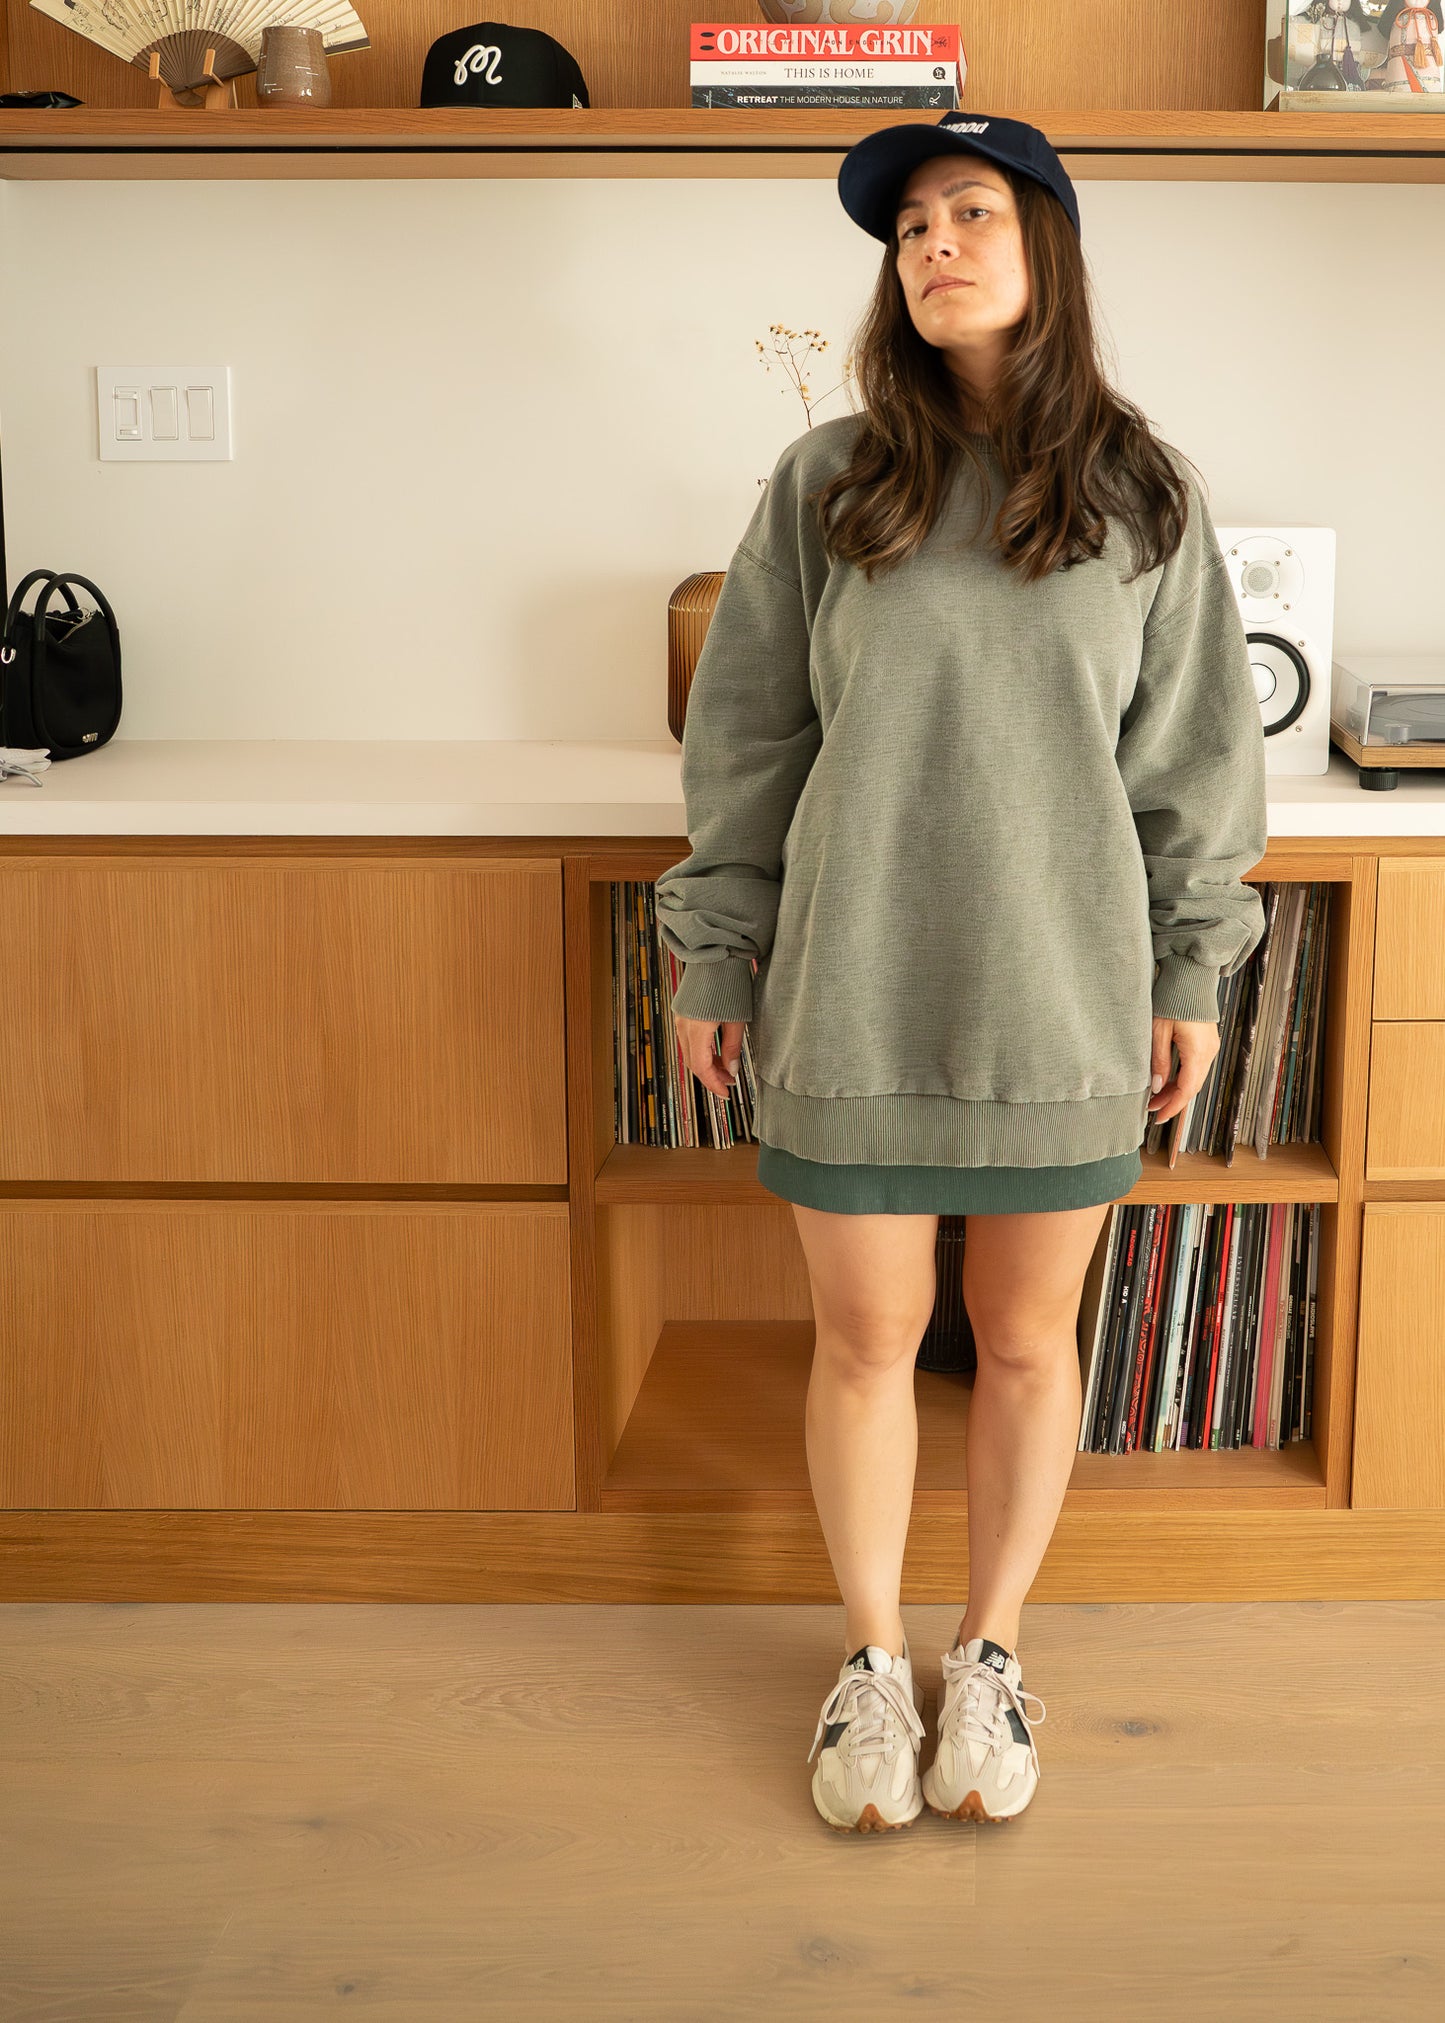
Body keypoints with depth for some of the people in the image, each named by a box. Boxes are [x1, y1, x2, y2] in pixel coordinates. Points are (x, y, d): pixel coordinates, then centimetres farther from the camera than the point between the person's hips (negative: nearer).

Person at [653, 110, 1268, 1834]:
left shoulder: (1143, 495, 3)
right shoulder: (826, 484, 1)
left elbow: (1191, 746, 7)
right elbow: (745, 736, 5)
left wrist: (1192, 972, 6)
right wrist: (713, 963, 4)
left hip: (1062, 998, 1)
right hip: (853, 995, 0)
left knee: (1027, 1341, 11)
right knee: (866, 1339, 8)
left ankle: (990, 1654, 31)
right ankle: (871, 1658, 29)